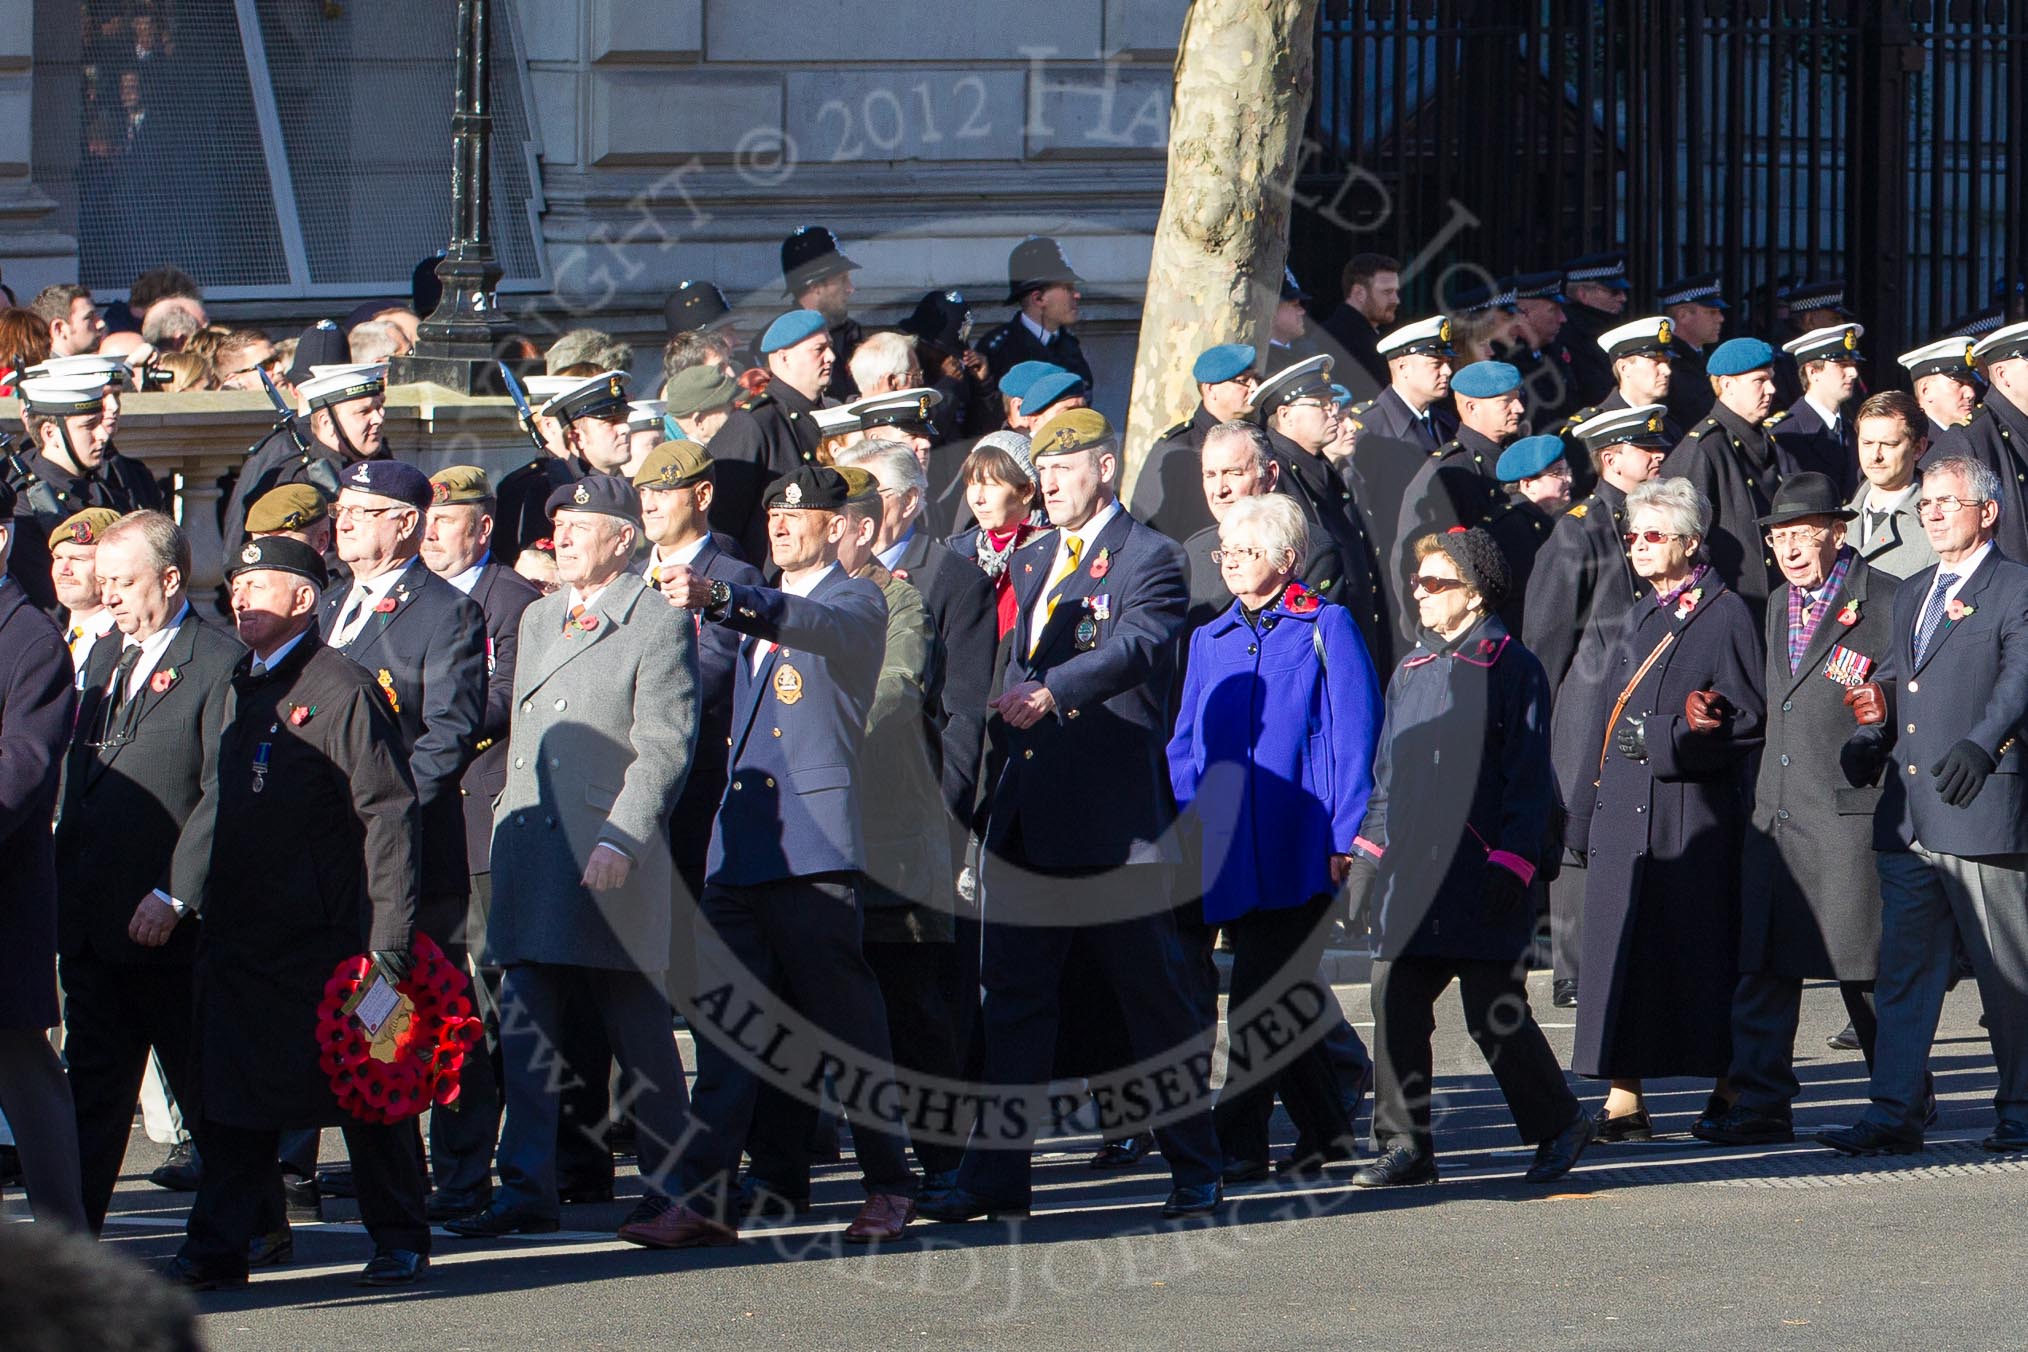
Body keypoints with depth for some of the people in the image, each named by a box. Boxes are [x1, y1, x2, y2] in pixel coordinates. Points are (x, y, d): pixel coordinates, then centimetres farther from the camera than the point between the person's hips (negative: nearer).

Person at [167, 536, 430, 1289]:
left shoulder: (342, 689, -9)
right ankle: (217, 1247, 7)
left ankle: (400, 1243, 14)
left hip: (326, 933, -7)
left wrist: (388, 937, -17)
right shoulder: (239, 689, 14)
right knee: (231, 1091, 4)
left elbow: (388, 814, -13)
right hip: (239, 930, 7)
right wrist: (181, 894, 12)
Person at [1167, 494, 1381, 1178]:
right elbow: (1186, 744, 18)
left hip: (1299, 845, -5)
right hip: (1230, 850, 6)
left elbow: (1355, 735, -3)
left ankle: (1238, 1141, -9)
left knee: (1262, 995, -10)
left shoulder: (1325, 629, 1)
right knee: (1279, 997, 7)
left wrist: (1347, 838, -10)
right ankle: (1327, 1130, 17)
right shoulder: (1209, 641, 17)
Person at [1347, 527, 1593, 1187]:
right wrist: (1367, 848, 13)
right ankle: (1405, 1148, 3)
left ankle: (1559, 1125, 16)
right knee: (1394, 1005, -2)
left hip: (1480, 877, -6)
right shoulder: (1411, 671, 17)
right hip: (1411, 875, 6)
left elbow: (1528, 777, -8)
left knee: (1495, 1016, -3)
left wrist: (1512, 861, -14)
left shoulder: (1510, 667, -4)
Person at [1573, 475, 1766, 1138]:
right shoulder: (1641, 618, 17)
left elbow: (1748, 722, -10)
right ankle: (1623, 1100, 0)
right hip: (1623, 810, 6)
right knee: (1620, 951, 0)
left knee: (1701, 953, -1)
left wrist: (1664, 737, -14)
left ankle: (1730, 1090, 10)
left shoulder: (1726, 616, -5)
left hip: (1692, 811, -6)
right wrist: (1587, 808, 14)